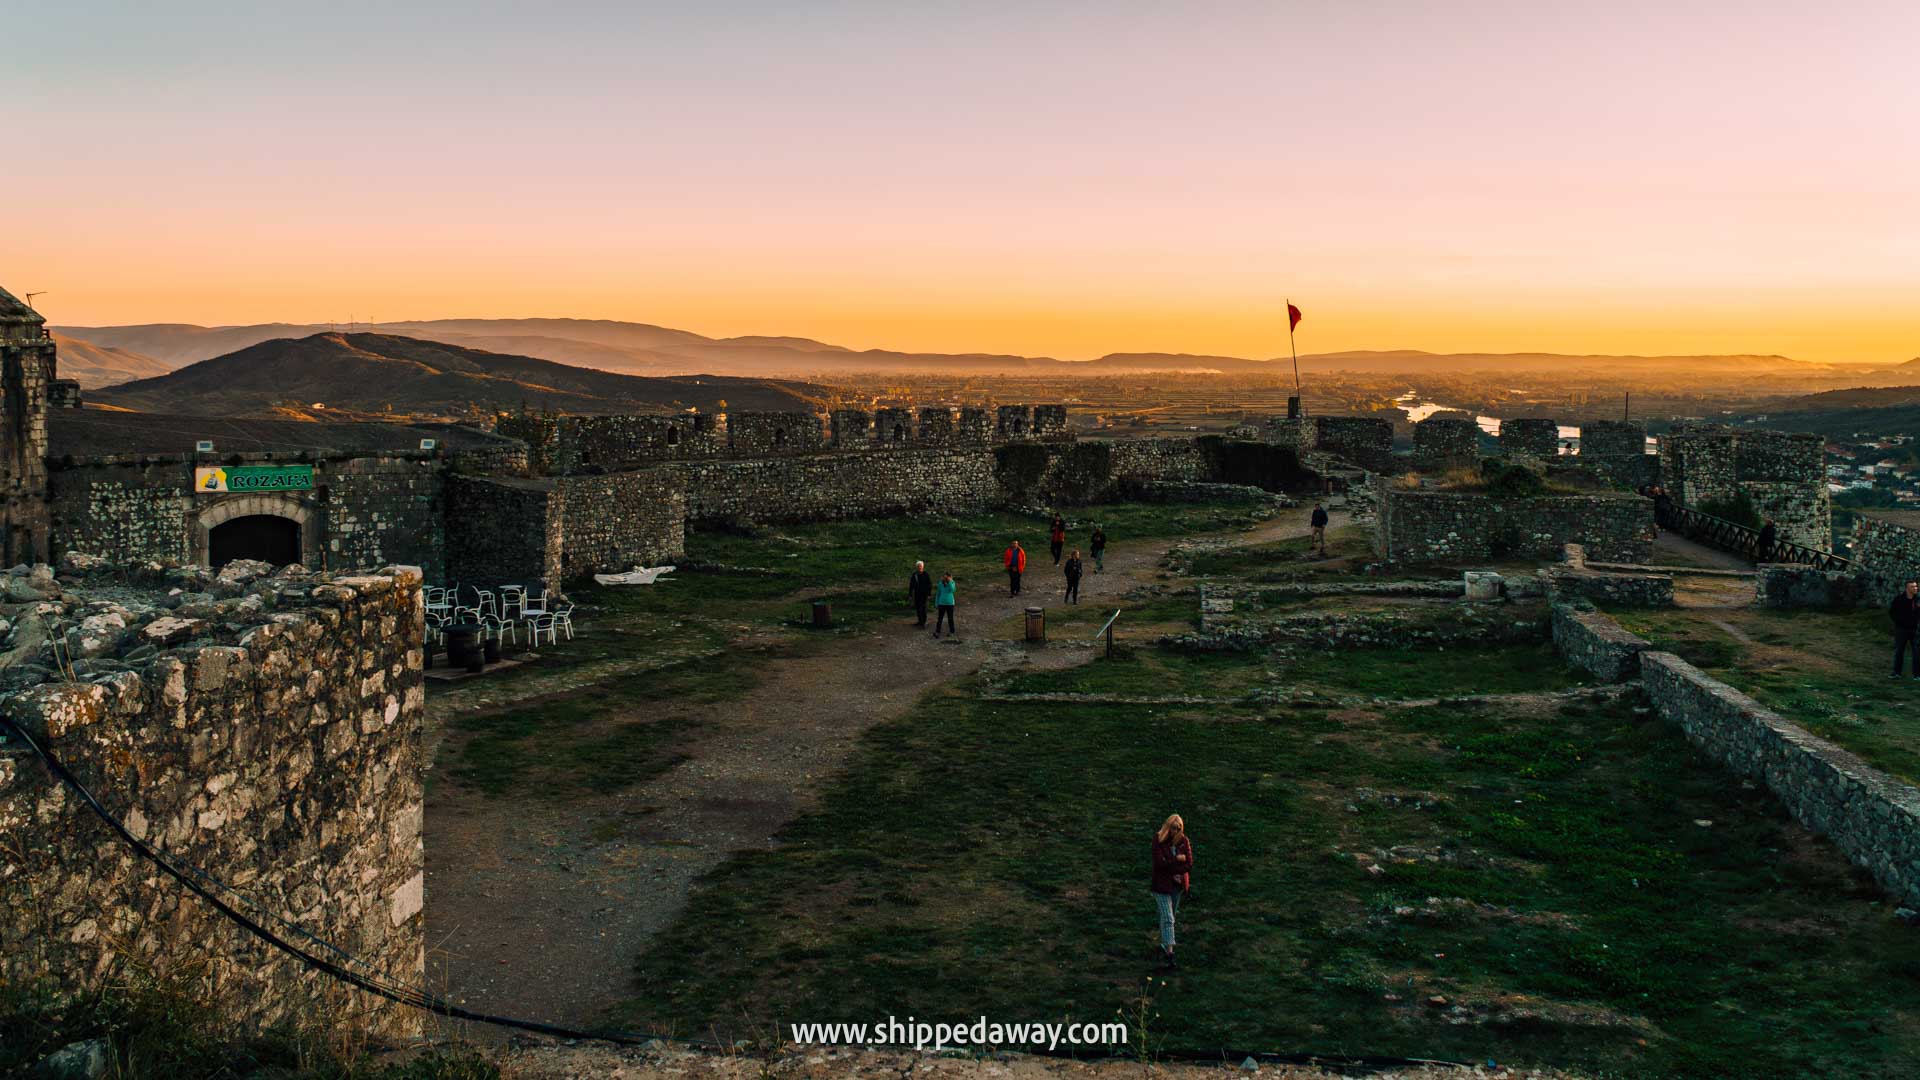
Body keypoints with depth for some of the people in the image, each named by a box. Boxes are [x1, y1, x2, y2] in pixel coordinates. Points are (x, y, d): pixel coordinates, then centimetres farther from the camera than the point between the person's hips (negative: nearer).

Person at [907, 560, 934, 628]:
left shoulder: (926, 575, -7)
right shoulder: (914, 575, 2)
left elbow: (930, 584, -5)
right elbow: (911, 585, 6)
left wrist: (929, 594, -9)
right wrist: (910, 594, 4)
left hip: (924, 594, -4)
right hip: (917, 594, 4)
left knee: (923, 608, -8)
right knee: (917, 608, 9)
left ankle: (924, 623, -4)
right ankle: (920, 621, 23)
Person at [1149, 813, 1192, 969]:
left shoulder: (1184, 841, -2)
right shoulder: (1158, 841, -10)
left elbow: (1189, 864, -5)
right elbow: (1160, 863, -17)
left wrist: (1169, 866, -13)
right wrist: (1177, 859, -14)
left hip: (1177, 884, 4)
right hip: (1162, 885, -4)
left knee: (1170, 917, 14)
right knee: (1167, 919, -9)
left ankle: (1164, 945, 31)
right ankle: (1169, 952, -12)